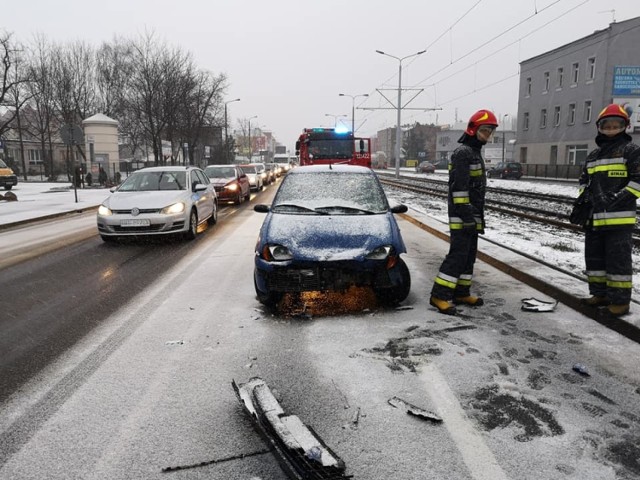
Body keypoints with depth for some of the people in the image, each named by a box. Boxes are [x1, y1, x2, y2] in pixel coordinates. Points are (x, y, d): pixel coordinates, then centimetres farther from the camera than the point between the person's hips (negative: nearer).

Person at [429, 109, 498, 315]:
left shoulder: (475, 153, 21)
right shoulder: (463, 152, -12)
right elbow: (459, 186, -21)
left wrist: (478, 216, 24)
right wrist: (466, 214, -25)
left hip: (471, 215, 10)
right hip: (461, 215, -10)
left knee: (469, 254, 12)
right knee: (458, 253, -12)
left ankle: (461, 293, 19)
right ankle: (439, 296, -10)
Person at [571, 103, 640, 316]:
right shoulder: (593, 154, 18)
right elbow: (584, 180, 24)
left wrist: (620, 198, -17)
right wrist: (582, 198, 7)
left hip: (619, 217, -7)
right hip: (594, 217, 7)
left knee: (618, 258, -3)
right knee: (594, 256, 12)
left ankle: (620, 300, 6)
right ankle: (600, 293, 25)